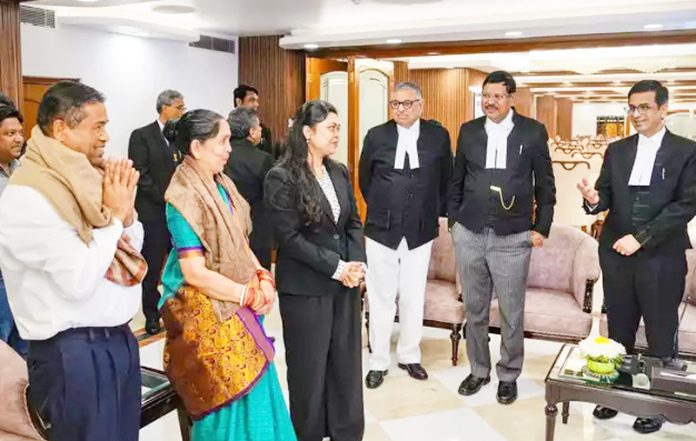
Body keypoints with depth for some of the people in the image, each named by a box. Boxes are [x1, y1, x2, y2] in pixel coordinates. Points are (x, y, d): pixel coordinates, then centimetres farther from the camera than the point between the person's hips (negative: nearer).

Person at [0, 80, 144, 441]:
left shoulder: (85, 179, 6)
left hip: (118, 338, 8)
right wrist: (114, 215, -15)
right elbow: (79, 280, -24)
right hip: (73, 352, -8)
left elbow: (130, 253, 12)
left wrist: (126, 212, -6)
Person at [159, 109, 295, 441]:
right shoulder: (184, 197, -20)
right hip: (207, 315, -8)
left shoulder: (223, 185, 5)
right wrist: (250, 294, -16)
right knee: (230, 399, 3)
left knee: (255, 393, 14)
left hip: (237, 307, 8)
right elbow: (194, 272, -22)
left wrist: (263, 278, -4)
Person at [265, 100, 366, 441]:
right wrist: (335, 268, -16)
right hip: (305, 288, -5)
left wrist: (356, 263, -6)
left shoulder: (339, 172, 9)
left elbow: (354, 222, 11)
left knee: (347, 364, 11)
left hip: (346, 284, 5)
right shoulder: (281, 178, -10)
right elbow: (290, 237, -15)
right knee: (309, 368, 8)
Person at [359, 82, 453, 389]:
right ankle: (379, 361, 20)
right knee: (381, 299, 7)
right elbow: (365, 179, 12)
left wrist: (437, 213, 12)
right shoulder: (376, 136, -2)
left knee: (413, 299, 10)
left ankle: (409, 355, 28)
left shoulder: (438, 135, -1)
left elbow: (446, 179, 11)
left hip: (420, 231, 1)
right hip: (381, 229, 0)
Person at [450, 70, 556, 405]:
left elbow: (545, 184, 3)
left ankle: (508, 375, 24)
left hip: (513, 237, -2)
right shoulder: (468, 131, 6)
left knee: (512, 312, 7)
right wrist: (454, 220, 9)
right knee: (474, 309, 13)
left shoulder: (533, 132, -1)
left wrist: (541, 228, 0)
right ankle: (478, 370, 29)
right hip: (469, 234, 3)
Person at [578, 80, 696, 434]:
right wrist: (594, 198, -19)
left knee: (661, 334, 10)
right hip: (616, 252, 4)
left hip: (662, 256, -3)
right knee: (619, 329, 14)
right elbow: (607, 195, 6)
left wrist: (641, 238, -18)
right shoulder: (616, 150, 8)